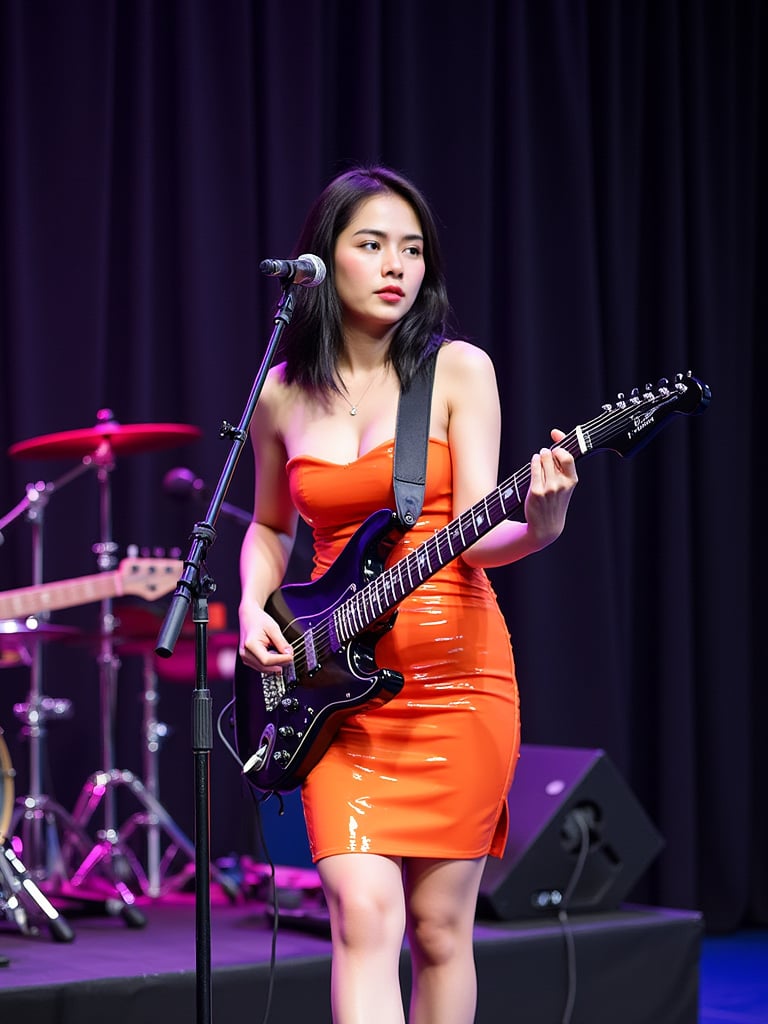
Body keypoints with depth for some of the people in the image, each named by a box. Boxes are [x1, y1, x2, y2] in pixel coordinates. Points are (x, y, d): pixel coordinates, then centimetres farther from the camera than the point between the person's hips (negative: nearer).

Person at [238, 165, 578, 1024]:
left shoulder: (457, 370, -1)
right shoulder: (282, 395, 6)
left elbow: (474, 534, -8)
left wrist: (539, 527, -29)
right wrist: (254, 608, 2)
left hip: (454, 678, -1)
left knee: (437, 925, 5)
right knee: (363, 912, -12)